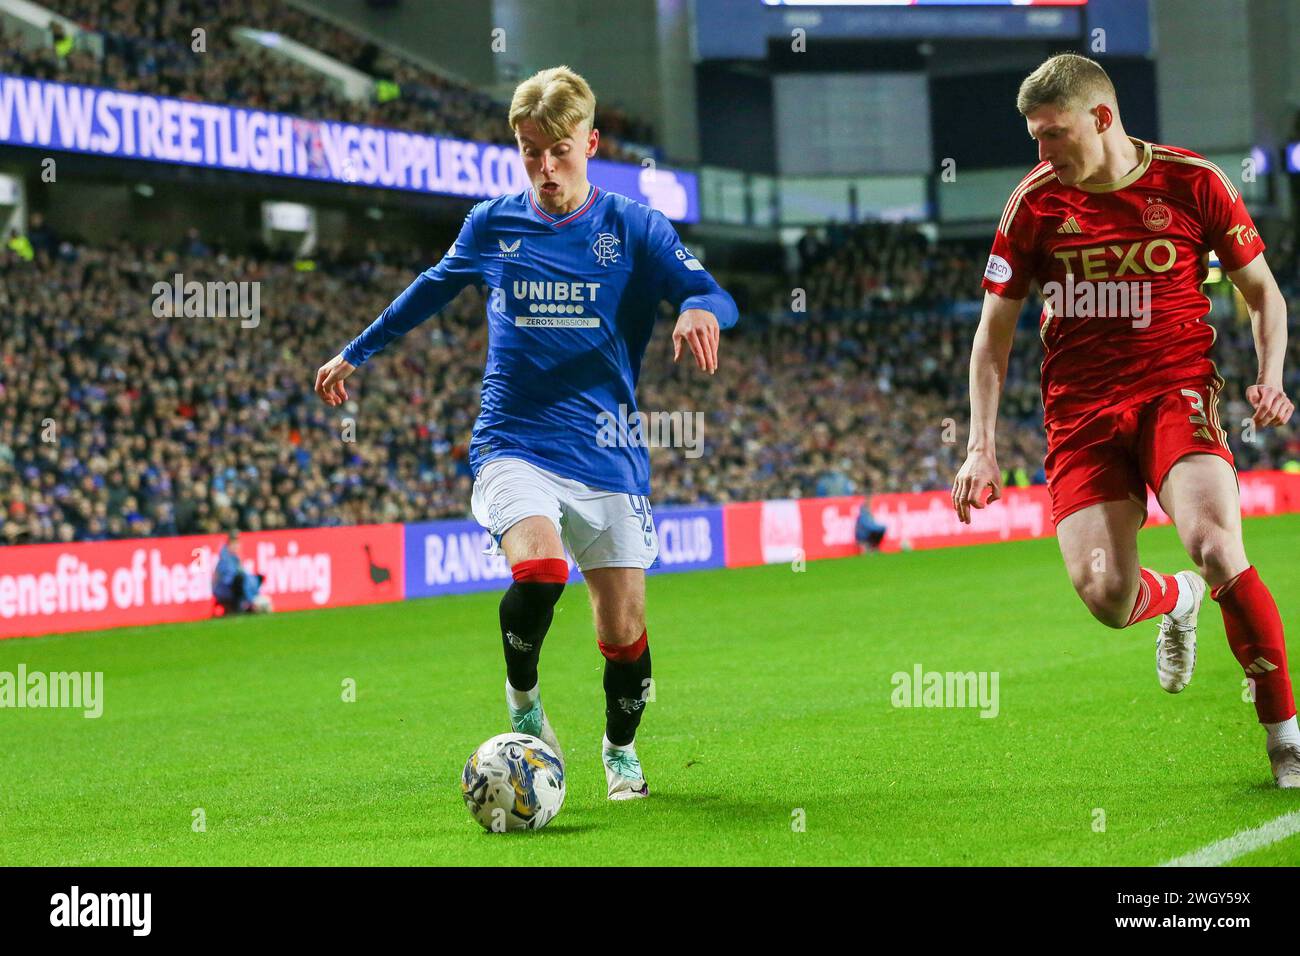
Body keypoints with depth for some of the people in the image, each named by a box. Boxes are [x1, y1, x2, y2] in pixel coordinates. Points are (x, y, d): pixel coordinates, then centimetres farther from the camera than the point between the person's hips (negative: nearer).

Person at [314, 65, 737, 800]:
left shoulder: (634, 229, 1)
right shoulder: (492, 224, 7)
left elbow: (711, 294, -8)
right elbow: (432, 289, 24)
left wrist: (701, 312, -32)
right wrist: (356, 353, 32)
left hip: (606, 455, 0)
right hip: (514, 444, 0)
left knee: (624, 625, 3)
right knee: (538, 568, -30)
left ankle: (622, 747, 33)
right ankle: (523, 698, -1)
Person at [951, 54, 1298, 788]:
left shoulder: (1191, 183, -2)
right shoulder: (1036, 202, 2)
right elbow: (995, 330, 9)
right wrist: (982, 448, 1)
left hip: (1176, 390, -2)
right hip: (1081, 409, 2)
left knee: (1216, 548, -26)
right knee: (1104, 593, -15)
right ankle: (1177, 600, 26)